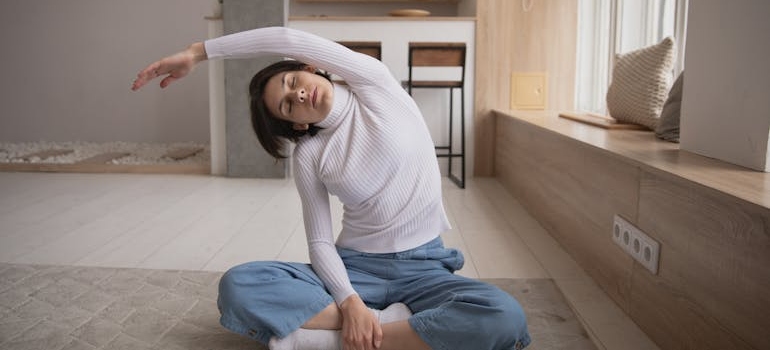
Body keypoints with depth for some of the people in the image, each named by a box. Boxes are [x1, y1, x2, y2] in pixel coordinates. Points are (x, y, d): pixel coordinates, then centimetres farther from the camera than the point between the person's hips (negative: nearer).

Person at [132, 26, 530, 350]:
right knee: (237, 286, -22)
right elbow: (320, 242, -3)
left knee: (505, 318, -33)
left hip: (423, 268, -1)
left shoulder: (376, 85, -3)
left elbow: (288, 41, -14)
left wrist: (197, 52, -9)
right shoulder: (307, 155, 1)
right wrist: (350, 303, -21)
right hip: (354, 267, 1)